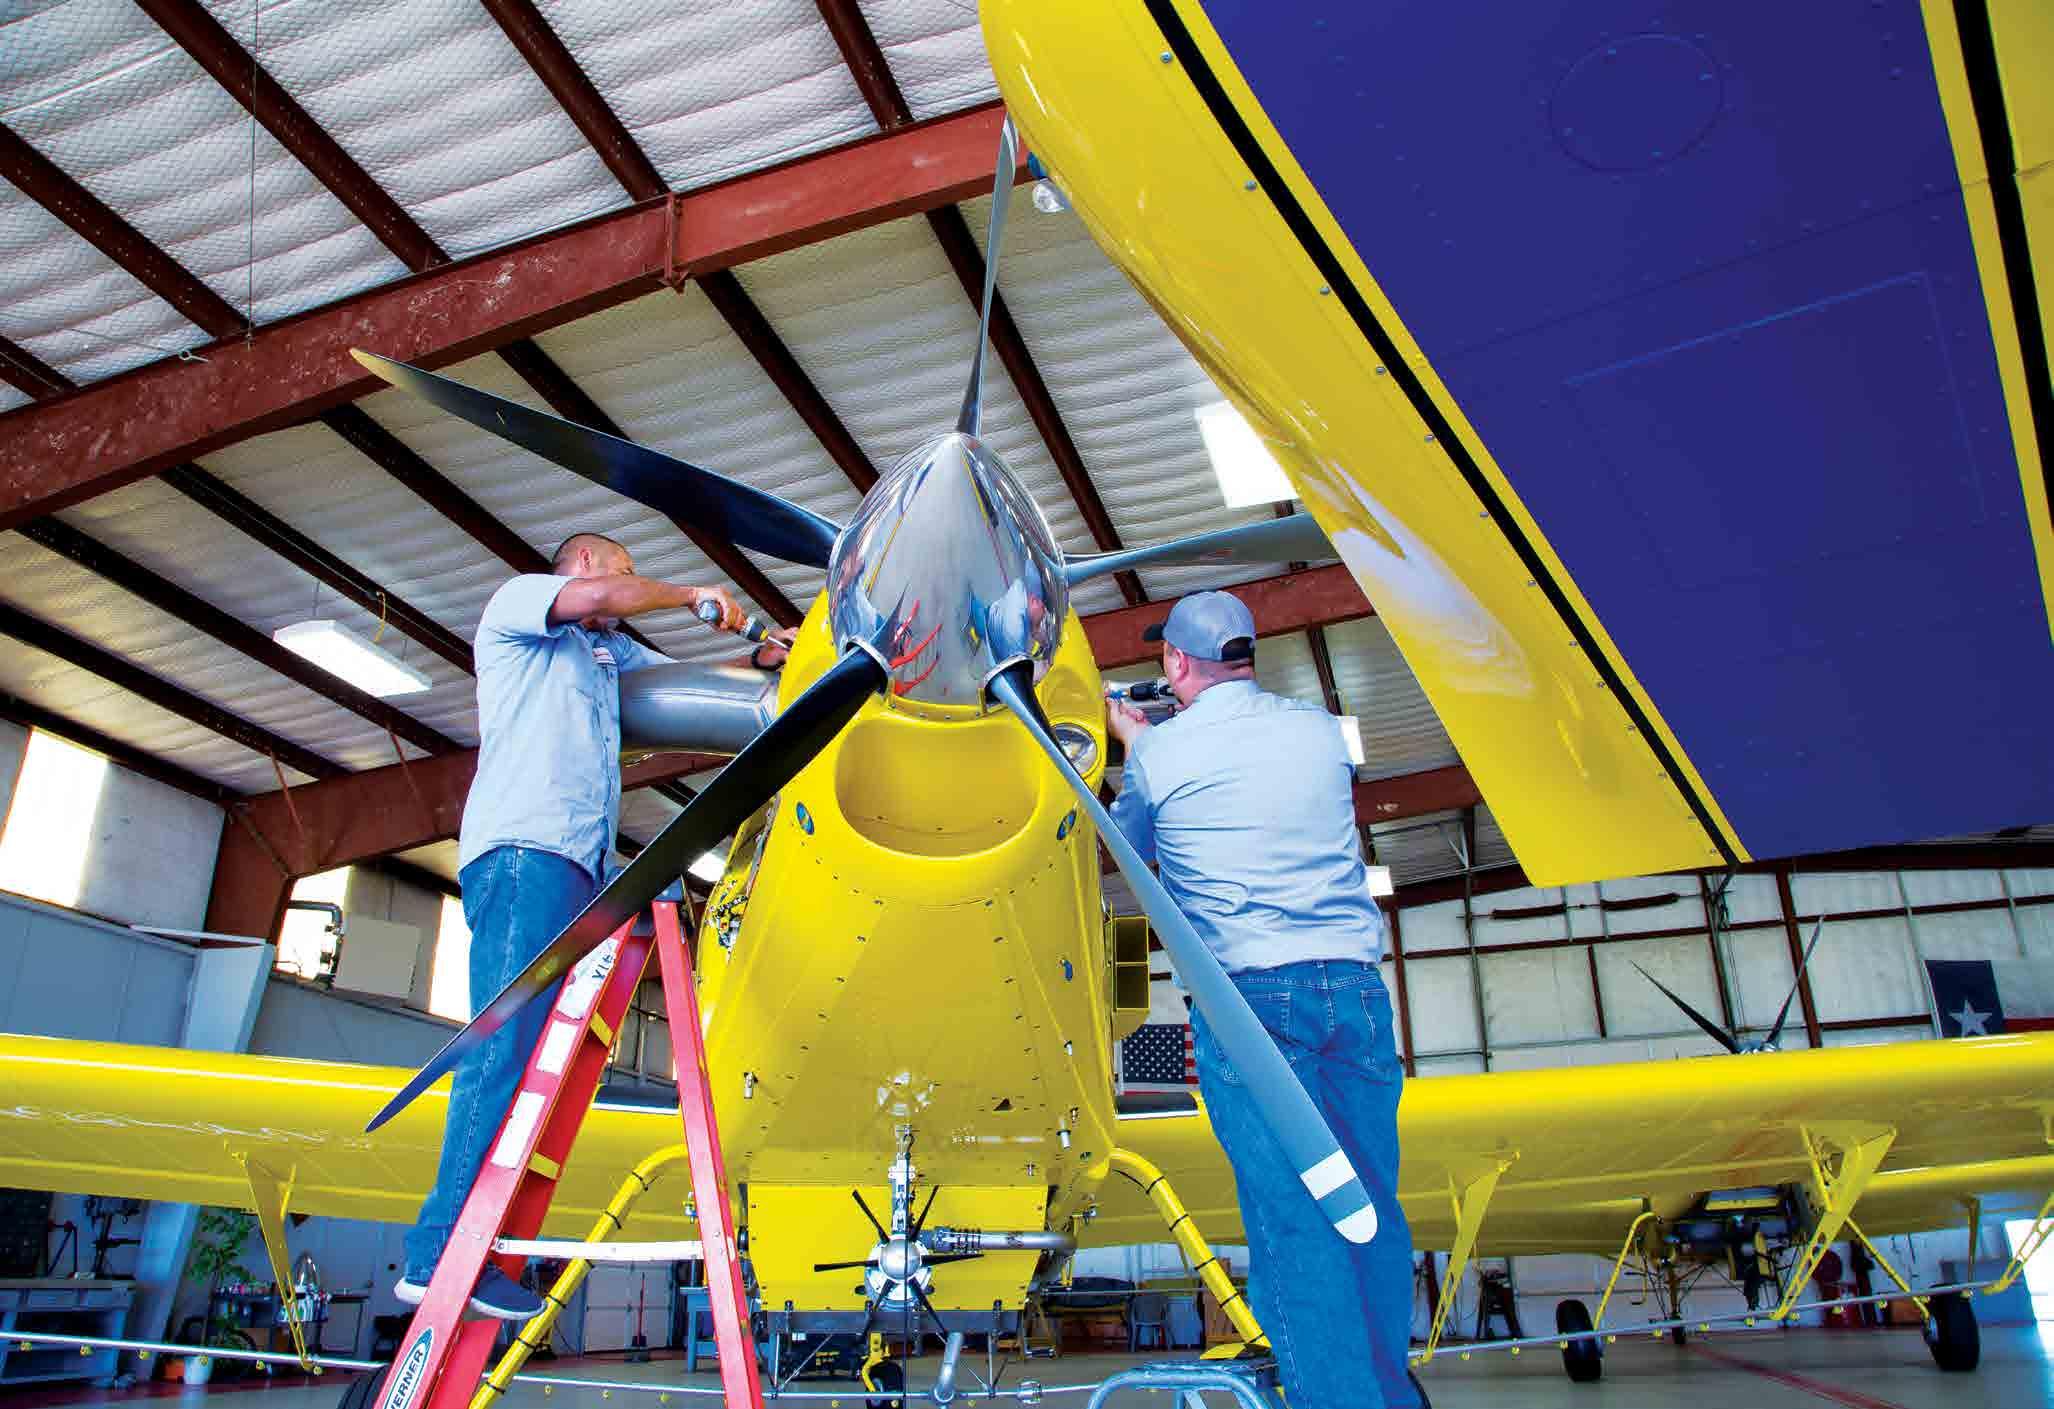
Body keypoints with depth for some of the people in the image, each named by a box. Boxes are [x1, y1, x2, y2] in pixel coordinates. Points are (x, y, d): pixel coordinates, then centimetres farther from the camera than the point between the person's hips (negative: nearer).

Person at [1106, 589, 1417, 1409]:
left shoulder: (1159, 756, -1)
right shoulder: (1319, 731, 10)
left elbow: (1131, 849, 18)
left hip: (1249, 997, -4)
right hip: (1354, 984, 5)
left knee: (1292, 1220, -2)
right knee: (1370, 1206, 13)